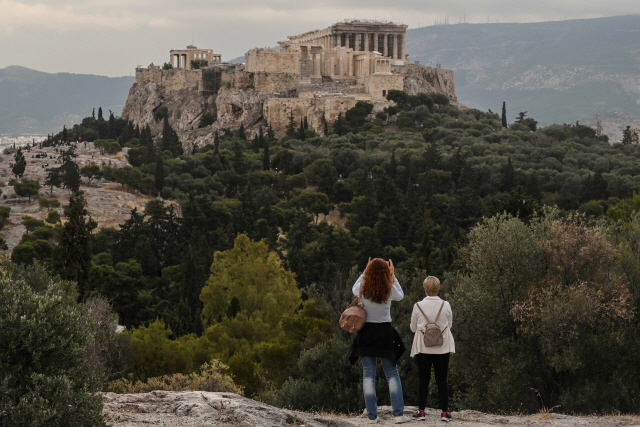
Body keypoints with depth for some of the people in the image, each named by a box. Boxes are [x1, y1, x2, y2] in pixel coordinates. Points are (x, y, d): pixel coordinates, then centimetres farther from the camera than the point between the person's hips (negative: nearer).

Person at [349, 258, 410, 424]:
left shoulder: (362, 289, -7)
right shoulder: (389, 290, -9)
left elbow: (354, 289, 19)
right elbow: (400, 296, 15)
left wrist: (364, 272, 23)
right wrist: (393, 276, 21)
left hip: (366, 334, 1)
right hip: (385, 333, -1)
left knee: (368, 376, 5)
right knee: (392, 375, 6)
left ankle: (372, 416, 3)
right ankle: (398, 414, 0)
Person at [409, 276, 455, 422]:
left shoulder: (418, 306, -9)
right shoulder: (446, 305, -7)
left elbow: (413, 328, 1)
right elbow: (450, 325, 6)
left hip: (423, 348, -1)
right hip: (442, 348, 1)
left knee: (423, 380, 7)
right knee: (441, 380, 7)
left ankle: (421, 411, 9)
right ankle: (445, 412, 7)